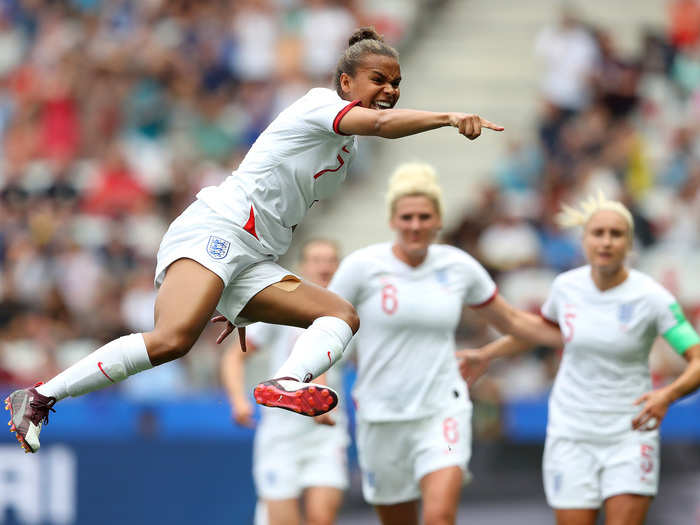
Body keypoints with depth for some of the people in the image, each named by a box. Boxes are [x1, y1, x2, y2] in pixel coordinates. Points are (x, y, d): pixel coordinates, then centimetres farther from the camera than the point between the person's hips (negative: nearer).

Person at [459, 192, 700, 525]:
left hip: (630, 434, -2)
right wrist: (486, 354, 23)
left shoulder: (650, 297, -12)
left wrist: (668, 395, -35)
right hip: (571, 434, 2)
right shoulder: (566, 286, -1)